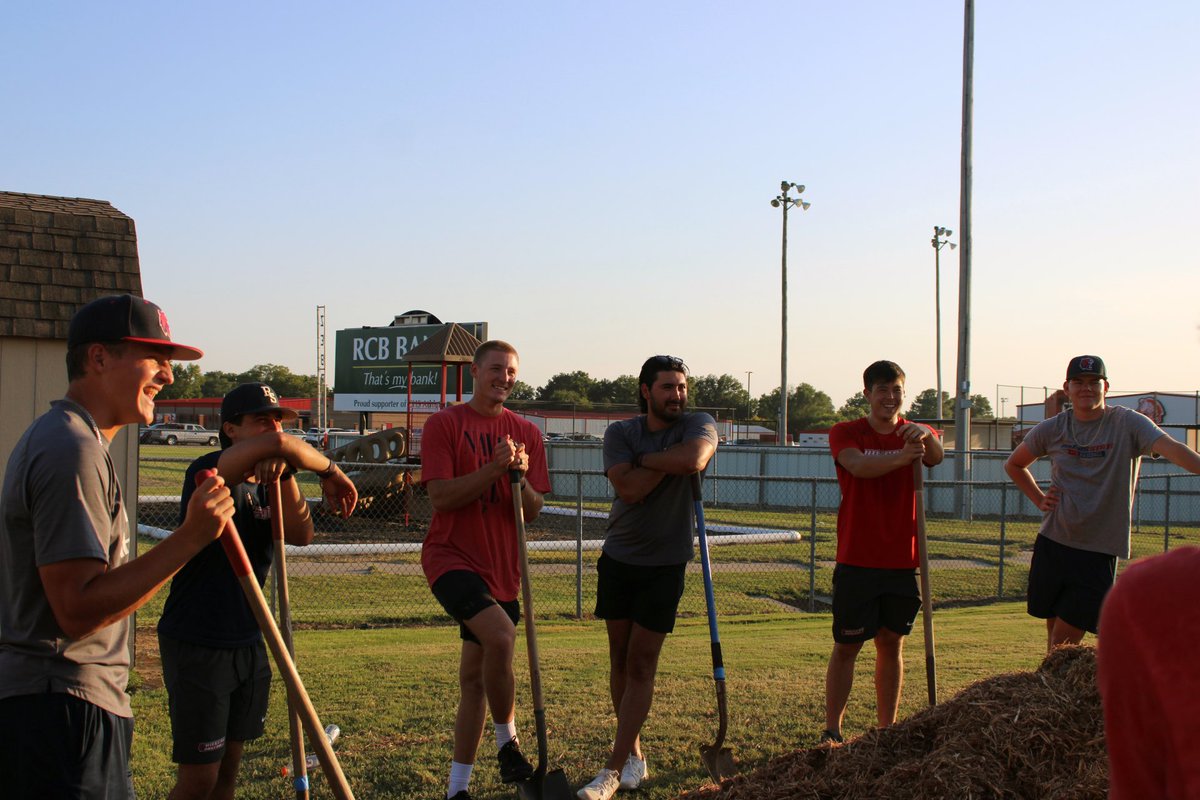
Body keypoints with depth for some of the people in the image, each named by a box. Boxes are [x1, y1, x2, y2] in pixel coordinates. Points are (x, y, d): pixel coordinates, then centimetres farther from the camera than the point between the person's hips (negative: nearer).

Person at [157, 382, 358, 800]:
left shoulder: (266, 487, 11)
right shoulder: (210, 473, -16)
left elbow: (300, 535, -7)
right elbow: (278, 444, -33)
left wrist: (285, 474, -20)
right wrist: (330, 471, -17)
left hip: (249, 644, 8)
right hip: (197, 649, -8)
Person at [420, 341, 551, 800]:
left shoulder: (526, 433, 9)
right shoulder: (444, 424, -3)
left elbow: (533, 510, 5)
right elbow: (441, 496, -12)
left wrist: (520, 475, -15)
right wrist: (493, 469, -22)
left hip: (501, 568, 5)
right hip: (451, 556, -5)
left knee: (474, 677, 9)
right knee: (500, 635, -28)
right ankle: (507, 744, -6)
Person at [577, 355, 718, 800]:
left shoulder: (698, 425, -8)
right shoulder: (620, 433, -2)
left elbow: (694, 459, -32)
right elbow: (629, 488, -19)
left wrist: (645, 459, -17)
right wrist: (668, 461, -18)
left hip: (665, 564, -3)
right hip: (619, 557, 3)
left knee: (641, 663, -4)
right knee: (620, 658, 9)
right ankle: (634, 754, 23)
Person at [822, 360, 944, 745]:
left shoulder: (916, 433, 5)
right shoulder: (845, 433, -2)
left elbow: (936, 456, -18)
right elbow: (858, 465, -24)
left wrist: (925, 436, -41)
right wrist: (900, 457, -42)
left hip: (902, 560, 3)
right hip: (857, 560, -3)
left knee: (892, 644, 10)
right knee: (847, 645, 0)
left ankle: (887, 729, 19)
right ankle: (831, 731, 5)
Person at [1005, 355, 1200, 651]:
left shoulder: (1128, 424, -7)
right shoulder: (1051, 429, 4)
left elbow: (1171, 448, -27)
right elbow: (1014, 464, 21)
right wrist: (1039, 499, 7)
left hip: (1099, 552, -4)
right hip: (1052, 543, 4)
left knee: (1065, 641, -5)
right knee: (1054, 636, 12)